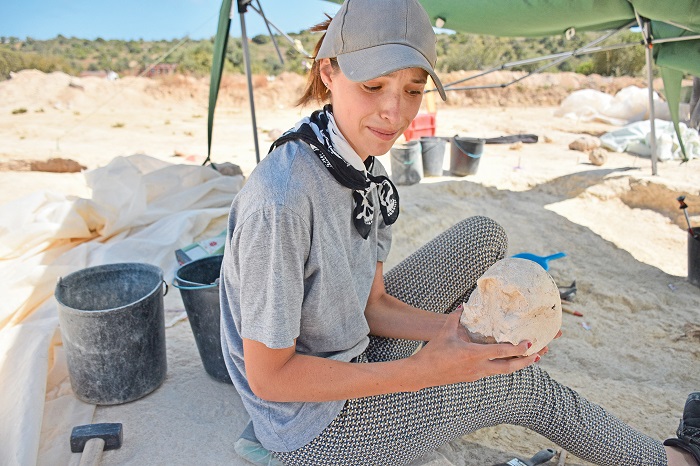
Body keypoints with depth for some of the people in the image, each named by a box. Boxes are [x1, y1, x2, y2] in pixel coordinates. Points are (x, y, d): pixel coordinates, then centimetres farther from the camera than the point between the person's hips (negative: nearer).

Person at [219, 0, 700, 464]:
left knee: (483, 237, 3)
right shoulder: (279, 202, -33)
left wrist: (459, 328, -17)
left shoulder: (363, 165, -6)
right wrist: (424, 371, -26)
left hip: (354, 354, 7)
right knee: (520, 381, 0)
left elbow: (373, 303, -1)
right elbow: (268, 377, -25)